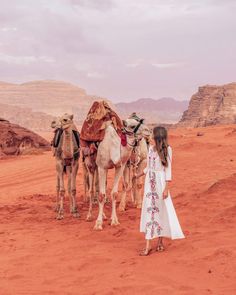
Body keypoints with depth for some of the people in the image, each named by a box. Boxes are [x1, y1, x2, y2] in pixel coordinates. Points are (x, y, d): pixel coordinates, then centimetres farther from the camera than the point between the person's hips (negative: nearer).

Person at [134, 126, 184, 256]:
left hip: (160, 182, -5)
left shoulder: (167, 149, -8)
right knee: (149, 210, 4)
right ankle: (148, 245, 6)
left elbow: (168, 169, -10)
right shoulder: (151, 149, 9)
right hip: (150, 182, 5)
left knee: (161, 210, 0)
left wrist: (166, 188, -14)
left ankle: (160, 241, 11)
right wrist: (138, 175, 29)